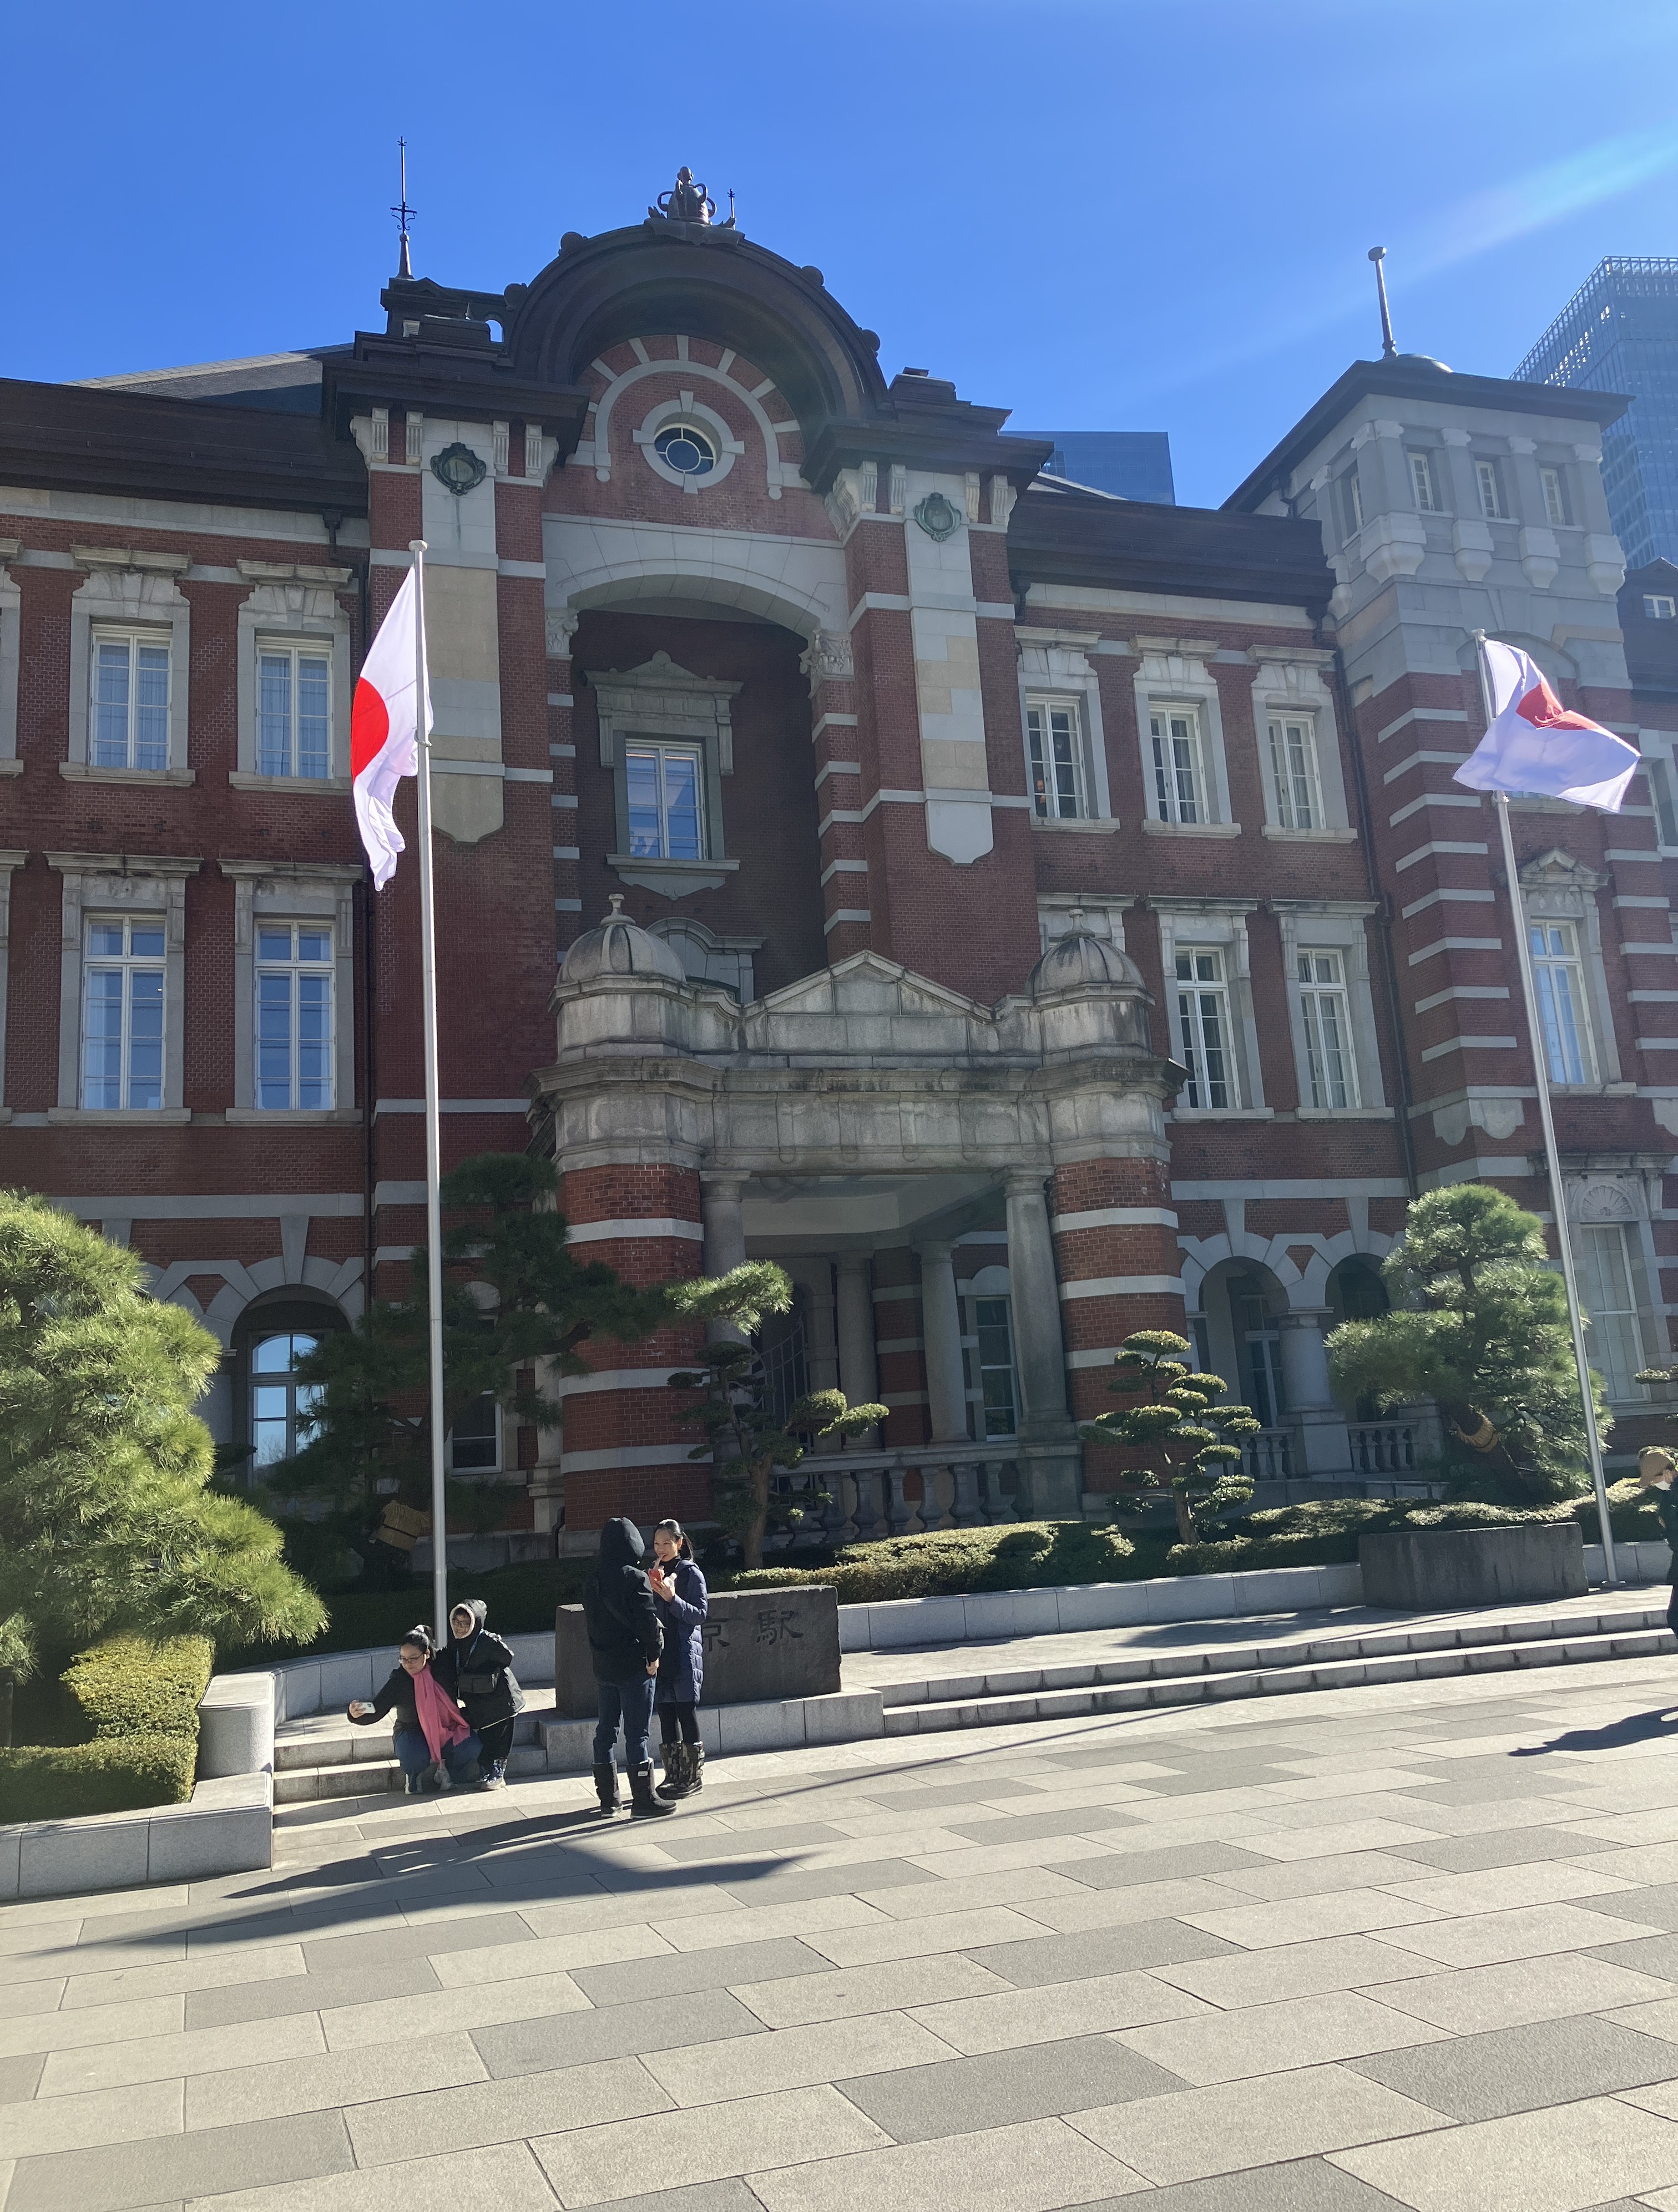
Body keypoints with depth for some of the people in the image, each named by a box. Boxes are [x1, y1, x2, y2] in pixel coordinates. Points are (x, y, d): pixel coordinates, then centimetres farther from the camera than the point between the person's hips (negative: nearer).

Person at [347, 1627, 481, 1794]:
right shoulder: (398, 1681, -11)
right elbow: (376, 1711, -17)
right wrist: (357, 1714, -38)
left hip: (447, 1729, 2)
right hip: (412, 1732, -2)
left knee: (470, 1747, -29)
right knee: (414, 1757, -38)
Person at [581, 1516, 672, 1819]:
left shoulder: (592, 1582, 4)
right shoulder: (635, 1579, -17)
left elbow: (591, 1619, 12)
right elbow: (648, 1621, -17)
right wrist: (653, 1655, -6)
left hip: (603, 1666, 7)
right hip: (634, 1666, -7)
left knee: (606, 1729, 13)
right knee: (636, 1732, -1)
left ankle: (608, 1798, 20)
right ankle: (643, 1799, 5)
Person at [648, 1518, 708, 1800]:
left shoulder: (691, 1574, -3)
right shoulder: (653, 1573, 13)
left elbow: (700, 1614, -7)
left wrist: (673, 1599, -19)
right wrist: (653, 1593, -6)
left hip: (685, 1652, -5)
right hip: (659, 1651, 5)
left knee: (685, 1712, -5)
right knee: (666, 1714, 7)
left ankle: (693, 1775, 4)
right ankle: (673, 1776, 15)